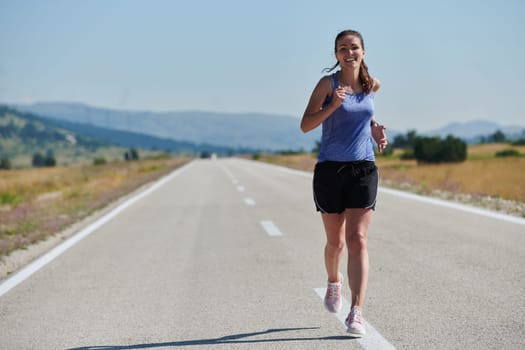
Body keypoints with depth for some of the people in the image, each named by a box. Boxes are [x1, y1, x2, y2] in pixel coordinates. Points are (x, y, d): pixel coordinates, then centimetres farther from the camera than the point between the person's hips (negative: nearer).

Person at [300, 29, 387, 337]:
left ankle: (357, 312, -14)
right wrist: (333, 105, -22)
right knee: (336, 242, 10)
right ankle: (334, 283, 43)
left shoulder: (372, 85, 7)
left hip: (363, 170, 1)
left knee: (358, 240, -11)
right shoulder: (328, 83, -5)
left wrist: (377, 130, 10)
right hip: (330, 170, -1)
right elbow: (305, 125, -8)